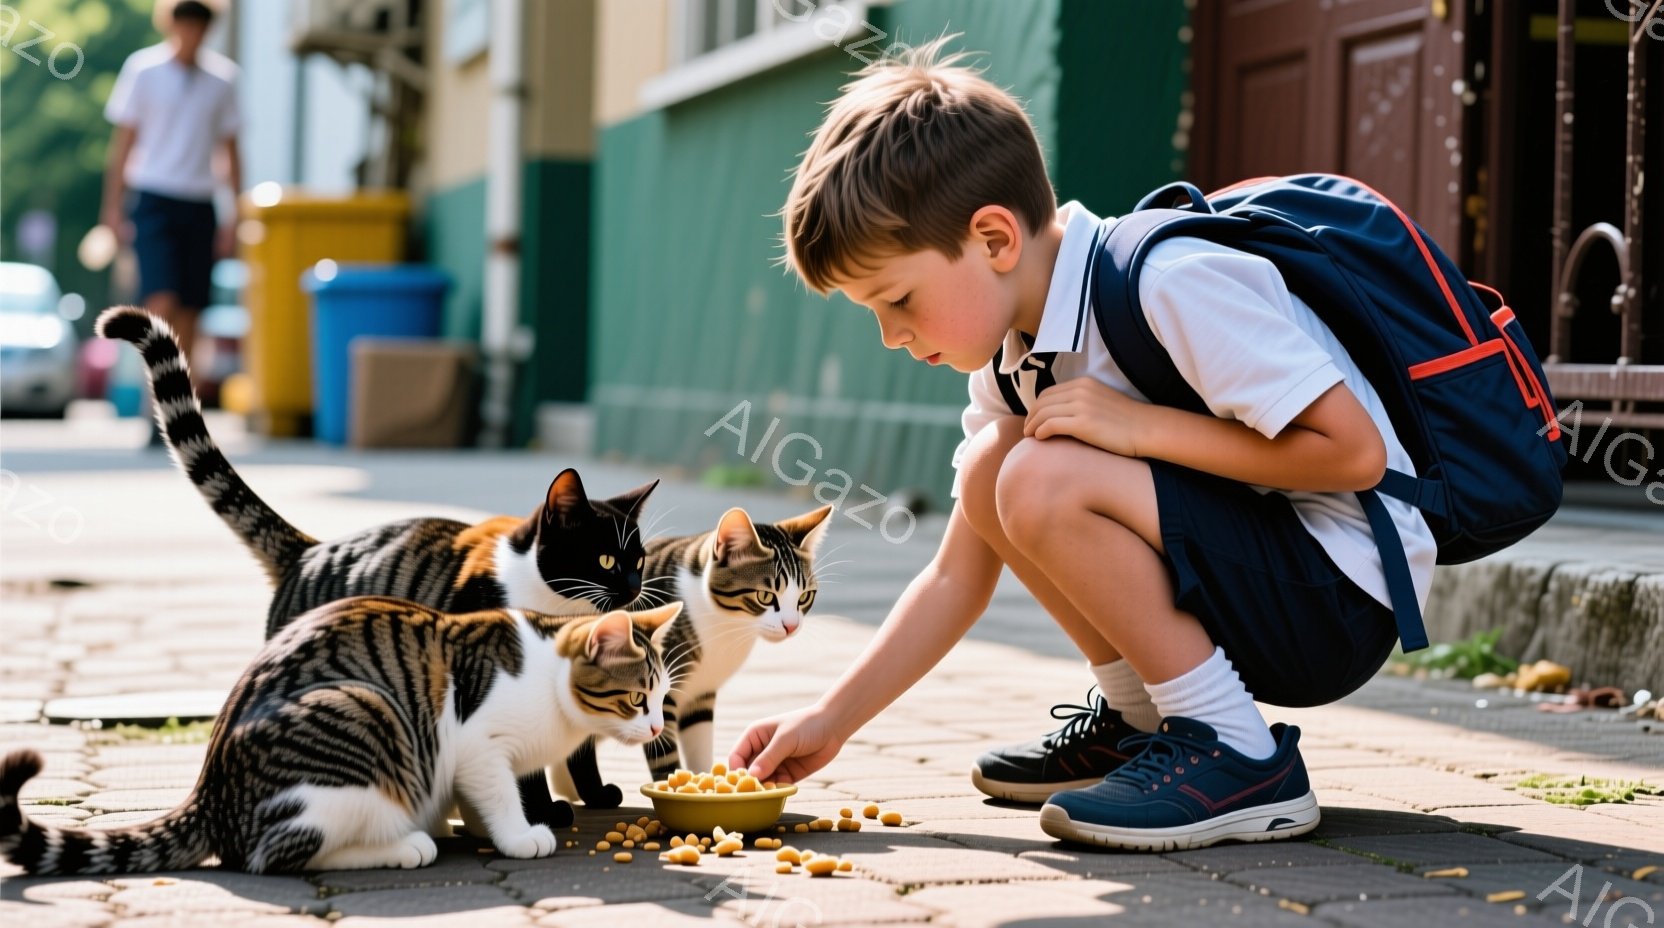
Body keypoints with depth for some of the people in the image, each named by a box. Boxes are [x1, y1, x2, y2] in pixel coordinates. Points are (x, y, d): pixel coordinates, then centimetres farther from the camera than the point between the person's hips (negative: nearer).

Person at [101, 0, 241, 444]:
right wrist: (114, 207, -2)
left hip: (199, 206, 3)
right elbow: (123, 140, 3)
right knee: (162, 302, -17)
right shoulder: (142, 69, -1)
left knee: (188, 312, 2)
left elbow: (230, 150, 12)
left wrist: (236, 216, 6)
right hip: (152, 201, -3)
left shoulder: (221, 78, 6)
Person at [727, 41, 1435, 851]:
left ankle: (1237, 758, -16)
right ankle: (1140, 718, 9)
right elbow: (959, 575, 9)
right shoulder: (1012, 353, 5)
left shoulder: (1174, 284, -23)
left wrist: (1140, 426, -25)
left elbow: (1355, 450, -25)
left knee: (1045, 481, -25)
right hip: (1244, 599, 9)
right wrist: (832, 720, 2)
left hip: (1342, 600, -9)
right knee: (989, 476, 0)